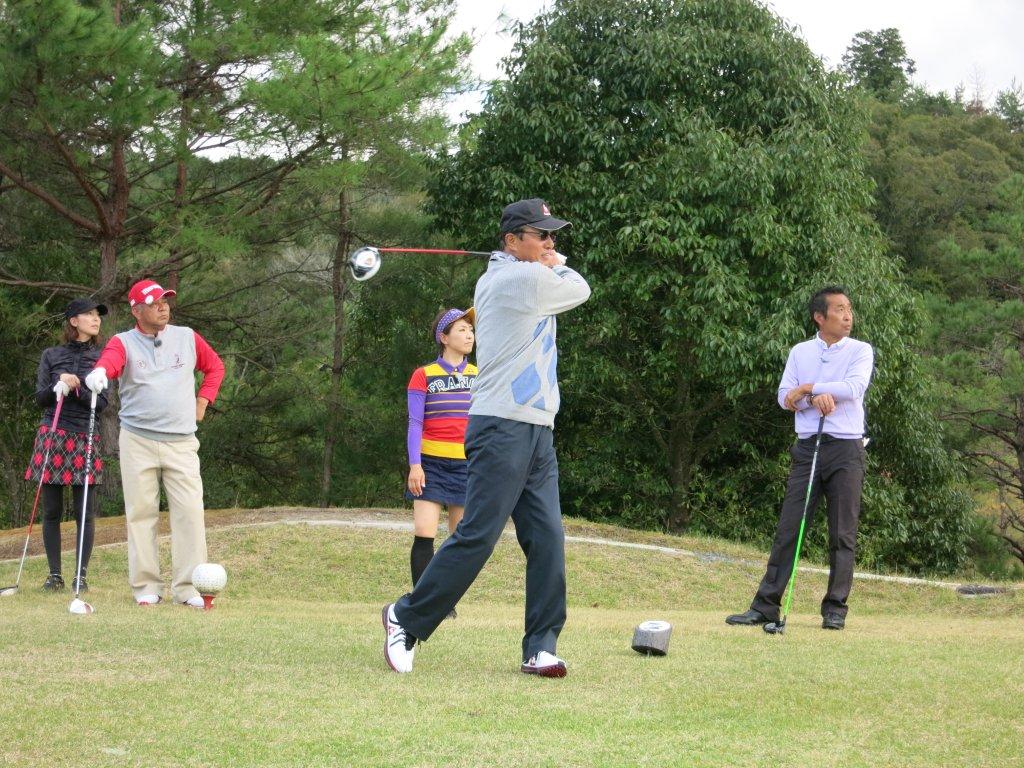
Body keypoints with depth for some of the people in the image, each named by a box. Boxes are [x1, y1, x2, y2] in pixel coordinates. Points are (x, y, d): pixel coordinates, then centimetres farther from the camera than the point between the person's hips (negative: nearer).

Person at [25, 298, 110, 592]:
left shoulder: (102, 358, 9)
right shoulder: (51, 355, 9)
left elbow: (102, 403, 3)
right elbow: (40, 399, 7)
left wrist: (77, 389, -14)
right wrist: (58, 386, -12)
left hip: (85, 438, 0)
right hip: (51, 437, 0)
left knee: (85, 511, -4)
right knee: (51, 510, 1)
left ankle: (81, 575, 3)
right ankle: (55, 574, 7)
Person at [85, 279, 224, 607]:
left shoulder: (187, 337, 9)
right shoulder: (123, 343, 0)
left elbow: (215, 366, 23)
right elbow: (109, 360, -24)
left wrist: (203, 401, 10)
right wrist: (99, 373, -48)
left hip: (181, 442, 2)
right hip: (138, 441, -1)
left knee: (190, 511, -6)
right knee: (141, 512, 1)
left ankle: (188, 588, -2)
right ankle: (146, 586, 8)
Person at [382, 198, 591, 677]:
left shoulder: (494, 279, 19)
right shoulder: (529, 278, -9)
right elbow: (580, 290, 7)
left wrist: (548, 262, 18)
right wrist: (556, 263, 22)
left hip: (537, 433, 10)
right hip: (503, 428, -10)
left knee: (548, 539, 0)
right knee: (477, 536, -9)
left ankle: (540, 648, -1)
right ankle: (406, 619, 3)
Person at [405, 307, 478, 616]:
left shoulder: (480, 377, 8)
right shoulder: (423, 376, 0)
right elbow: (414, 424, -3)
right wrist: (415, 464, -13)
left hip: (467, 464, 3)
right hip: (431, 463, -3)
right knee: (424, 533, -12)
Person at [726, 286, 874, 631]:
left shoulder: (860, 351, 4)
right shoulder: (800, 352, 12)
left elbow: (853, 388, -14)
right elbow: (784, 397, 2)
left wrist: (806, 388, -9)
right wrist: (817, 399, -15)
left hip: (846, 449, -2)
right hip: (808, 447, 2)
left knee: (843, 534, -1)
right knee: (788, 528, -2)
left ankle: (835, 609, 6)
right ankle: (766, 606, -1)